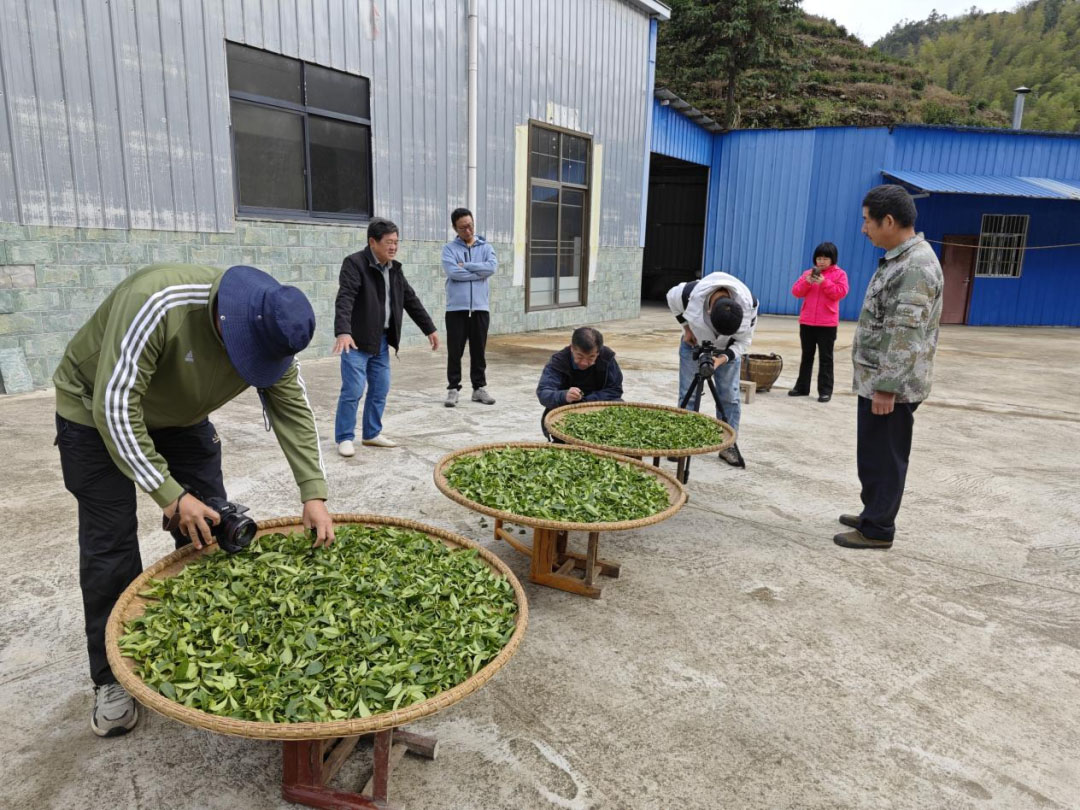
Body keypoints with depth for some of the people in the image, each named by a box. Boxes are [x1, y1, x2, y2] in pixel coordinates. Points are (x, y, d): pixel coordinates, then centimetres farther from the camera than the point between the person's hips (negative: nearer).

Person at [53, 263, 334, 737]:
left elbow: (293, 411, -15)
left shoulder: (270, 332, -21)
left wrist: (314, 494, -25)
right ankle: (111, 679, 11)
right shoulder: (156, 305, -40)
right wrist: (169, 495, -37)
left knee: (211, 528, 2)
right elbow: (115, 404, -36)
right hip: (98, 411, -5)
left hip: (180, 415, 5)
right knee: (110, 543, -5)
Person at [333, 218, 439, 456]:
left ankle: (372, 434, 24)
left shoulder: (394, 268, 10)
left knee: (380, 390, 11)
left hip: (381, 340, 7)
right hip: (356, 340, -7)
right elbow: (344, 299, -27)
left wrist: (430, 329, 16)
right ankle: (344, 438, 7)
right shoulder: (354, 264, -14)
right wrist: (343, 332, -40)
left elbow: (411, 300, 17)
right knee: (353, 391, -6)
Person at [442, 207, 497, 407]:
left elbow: (492, 267, -10)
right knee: (455, 351, 3)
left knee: (478, 351, 9)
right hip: (456, 308, -2)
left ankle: (479, 387, 18)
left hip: (480, 307, 2)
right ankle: (453, 389, 11)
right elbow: (453, 272, -14)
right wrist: (479, 273, -9)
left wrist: (466, 266, -10)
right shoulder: (449, 249, 3)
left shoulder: (486, 247, 10)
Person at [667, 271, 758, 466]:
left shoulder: (748, 304, -32)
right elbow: (671, 299, -9)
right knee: (688, 394, -4)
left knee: (730, 396, -2)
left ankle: (728, 445, 8)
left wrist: (723, 358, -35)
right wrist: (686, 327, -11)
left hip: (728, 350, 1)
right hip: (694, 343, -1)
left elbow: (744, 341, -19)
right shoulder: (689, 293, -36)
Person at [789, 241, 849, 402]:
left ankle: (825, 390, 4)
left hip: (827, 324, -3)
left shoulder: (839, 274, 1)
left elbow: (840, 292, -11)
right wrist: (807, 282, -15)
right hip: (806, 322, 4)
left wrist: (824, 282, -18)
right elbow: (796, 291, 2)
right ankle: (802, 387, 19)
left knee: (825, 358, 1)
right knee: (806, 356, 12)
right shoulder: (808, 273, 10)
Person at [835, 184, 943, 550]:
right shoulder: (901, 258, 12)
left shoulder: (915, 267, -21)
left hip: (890, 385, -10)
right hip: (877, 380, 10)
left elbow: (905, 337, -25)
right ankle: (874, 514, 31)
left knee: (883, 457, 1)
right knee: (874, 454, 18)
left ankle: (877, 530, 12)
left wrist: (887, 387, -24)